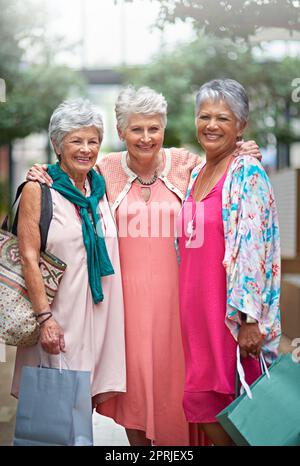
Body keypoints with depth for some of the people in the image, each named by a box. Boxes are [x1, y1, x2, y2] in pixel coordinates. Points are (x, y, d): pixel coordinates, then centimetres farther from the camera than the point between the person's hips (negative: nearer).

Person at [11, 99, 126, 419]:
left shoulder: (100, 187, 11)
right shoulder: (38, 189, -4)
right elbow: (29, 258, -9)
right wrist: (44, 317, -16)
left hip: (100, 310, 5)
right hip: (59, 313, -5)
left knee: (88, 403, 7)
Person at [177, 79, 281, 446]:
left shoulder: (248, 175, -9)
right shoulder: (195, 174, 14)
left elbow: (253, 249, -16)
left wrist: (250, 318, -20)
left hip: (230, 306, -7)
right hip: (196, 305, 7)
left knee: (234, 405, 0)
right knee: (203, 398, 10)